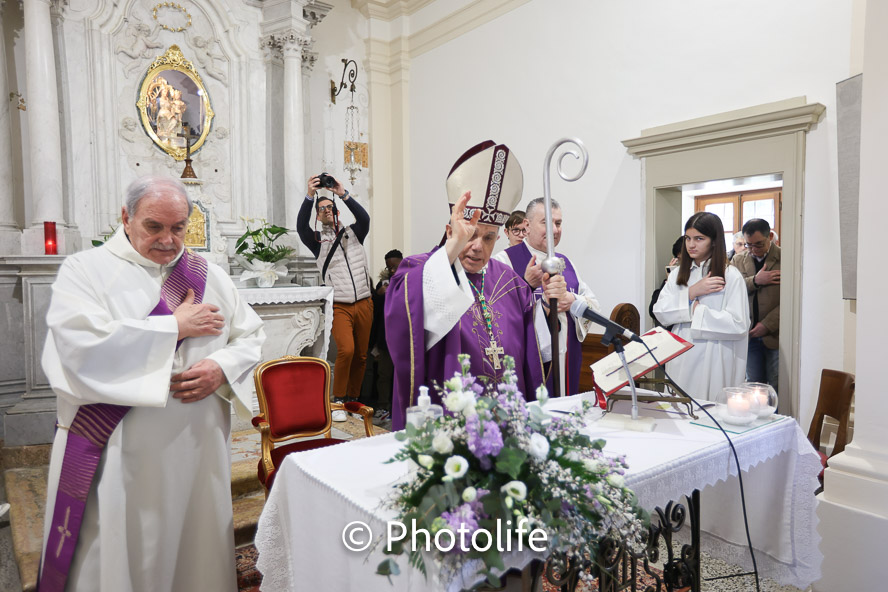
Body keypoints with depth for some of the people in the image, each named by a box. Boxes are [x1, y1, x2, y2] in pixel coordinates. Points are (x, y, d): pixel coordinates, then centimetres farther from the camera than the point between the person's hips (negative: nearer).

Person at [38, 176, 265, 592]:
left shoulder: (209, 275, 8)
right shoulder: (85, 270, -2)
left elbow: (251, 337, 9)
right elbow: (80, 345, -18)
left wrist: (223, 368, -12)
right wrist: (175, 326, -14)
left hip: (197, 447, 3)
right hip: (118, 453, -3)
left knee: (195, 554, 15)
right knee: (116, 556, 9)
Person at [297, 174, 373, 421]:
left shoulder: (353, 233, 12)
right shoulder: (317, 240, 8)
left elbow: (364, 219, -9)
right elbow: (301, 227, -12)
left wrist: (343, 194, -19)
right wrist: (310, 196, -24)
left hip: (364, 304, 3)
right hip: (339, 306, -3)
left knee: (361, 355, 5)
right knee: (346, 350, -21)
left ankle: (353, 399, 20)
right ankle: (338, 402, -7)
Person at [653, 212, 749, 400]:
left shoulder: (730, 276, -5)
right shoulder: (677, 274, 11)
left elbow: (739, 325, -14)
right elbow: (660, 313, 0)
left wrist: (697, 311, -9)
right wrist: (691, 293, -11)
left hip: (713, 365, -4)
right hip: (680, 363, 4)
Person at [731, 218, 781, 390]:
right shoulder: (738, 261, 12)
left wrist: (767, 325, -13)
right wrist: (755, 281, -15)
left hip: (775, 335, -3)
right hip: (749, 335, 3)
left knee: (776, 388, 1)